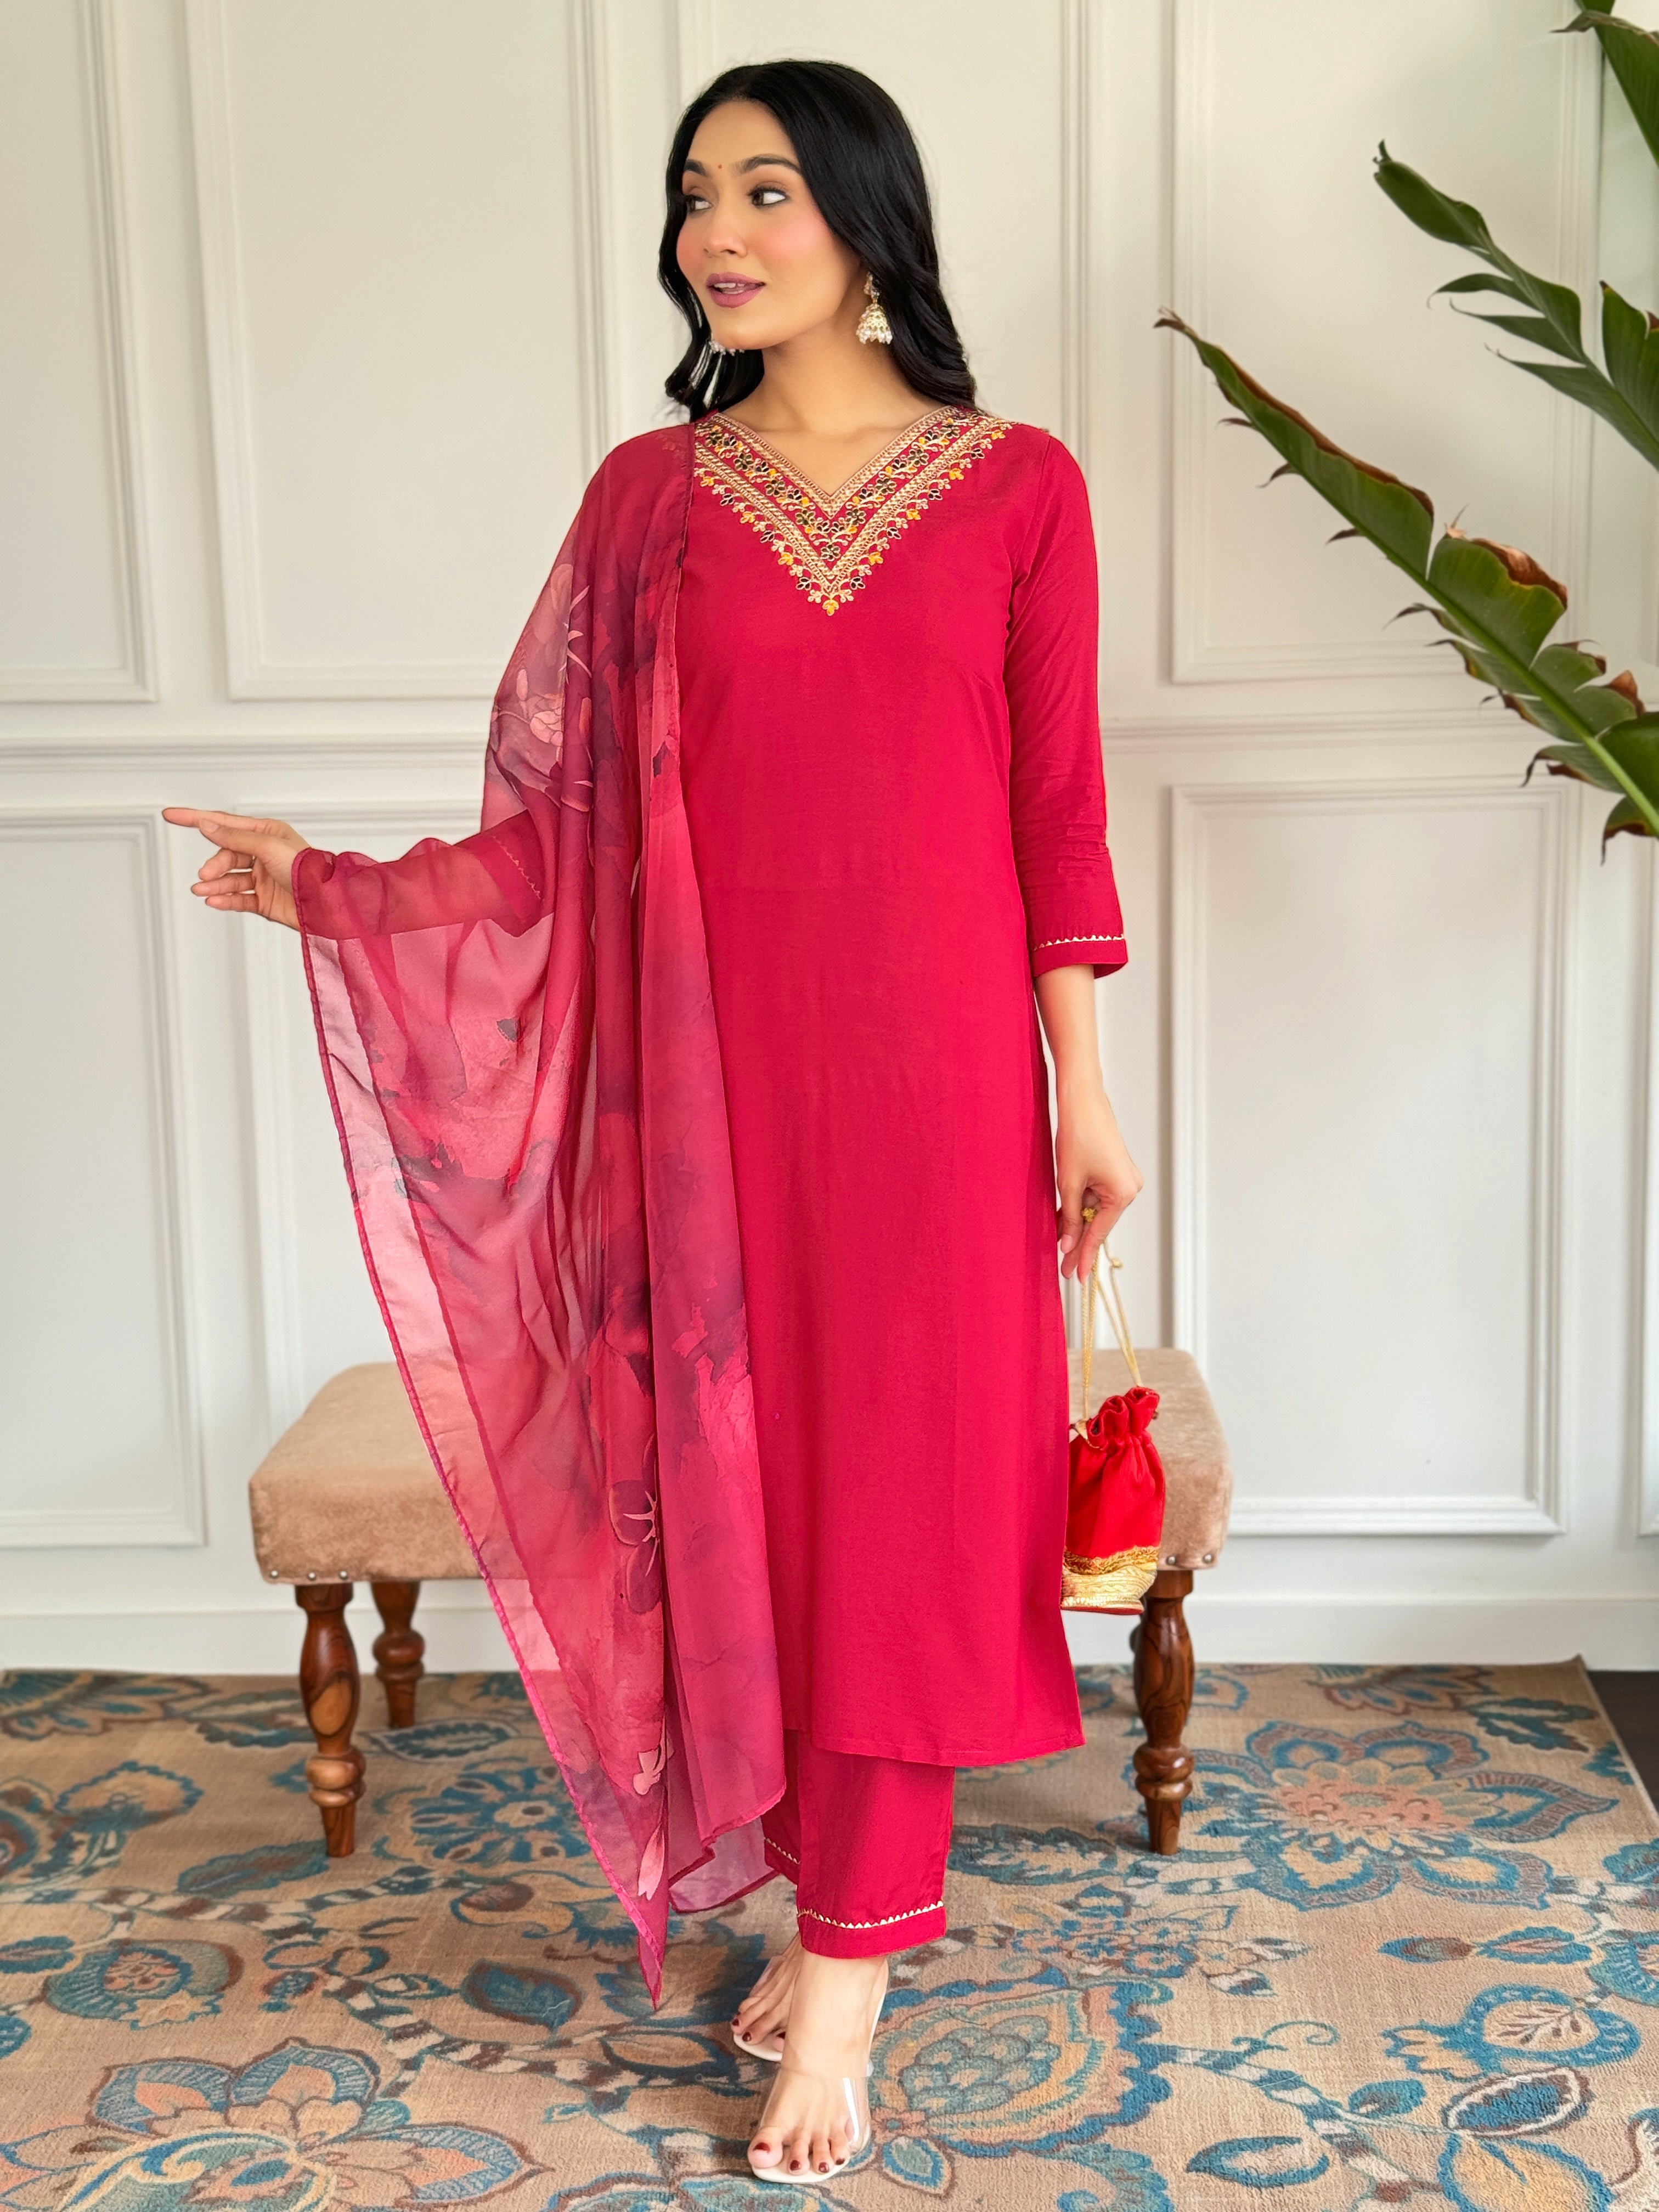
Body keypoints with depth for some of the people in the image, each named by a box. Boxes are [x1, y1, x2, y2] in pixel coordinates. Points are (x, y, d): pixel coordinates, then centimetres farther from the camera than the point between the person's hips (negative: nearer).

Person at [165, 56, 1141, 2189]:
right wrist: (336, 891, -5)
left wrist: (1085, 1090, 1)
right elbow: (579, 820, 4)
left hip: (930, 1065, -1)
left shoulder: (1016, 487, 1)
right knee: (740, 1476, 7)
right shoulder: (646, 496, 5)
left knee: (904, 1486, 1)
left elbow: (1057, 812, 2)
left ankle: (849, 1963, 12)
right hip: (714, 1073, 2)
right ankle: (827, 1889, 25)